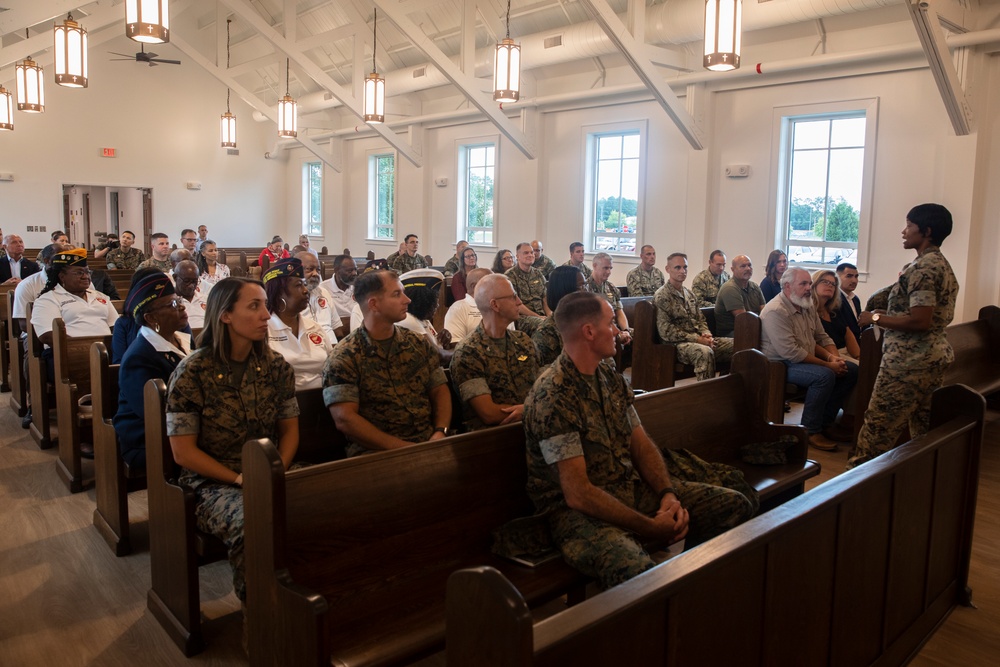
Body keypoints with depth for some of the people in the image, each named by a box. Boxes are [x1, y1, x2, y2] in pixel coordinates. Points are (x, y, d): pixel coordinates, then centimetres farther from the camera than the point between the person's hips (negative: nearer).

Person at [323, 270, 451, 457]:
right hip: (375, 452, -4)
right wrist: (402, 448, -16)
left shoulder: (420, 344, 13)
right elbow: (344, 420, -10)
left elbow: (440, 391, 14)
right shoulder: (344, 357, -3)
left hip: (429, 444, 5)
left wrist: (440, 432, -6)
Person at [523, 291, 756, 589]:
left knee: (737, 505, -1)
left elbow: (641, 444, 11)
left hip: (632, 487, 8)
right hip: (580, 510, -8)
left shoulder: (612, 378, 10)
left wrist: (669, 494, -8)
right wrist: (652, 528, -20)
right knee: (637, 572, -39)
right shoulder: (552, 395, -19)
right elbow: (577, 494, -22)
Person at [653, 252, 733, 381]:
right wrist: (696, 339, -17)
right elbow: (665, 331, -14)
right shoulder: (662, 296, -6)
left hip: (698, 339, 8)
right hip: (677, 343, -8)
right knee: (704, 351, -38)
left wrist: (706, 333, 0)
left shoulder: (689, 294, 21)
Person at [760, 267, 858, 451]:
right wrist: (828, 365, -22)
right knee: (825, 375, -31)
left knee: (851, 370, 1)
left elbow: (821, 338, 14)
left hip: (806, 360, 10)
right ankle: (810, 430, -15)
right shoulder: (776, 311, -21)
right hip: (780, 365, -10)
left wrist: (833, 357, -9)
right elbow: (790, 352, -27)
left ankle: (824, 422, 7)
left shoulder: (808, 307, 9)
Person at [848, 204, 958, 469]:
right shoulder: (943, 265, 15)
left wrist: (877, 318, -15)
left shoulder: (922, 267, -17)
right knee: (924, 427, 15)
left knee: (879, 426, -4)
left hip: (909, 360, -10)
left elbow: (920, 321, -24)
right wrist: (890, 313, 20)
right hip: (936, 356, 10)